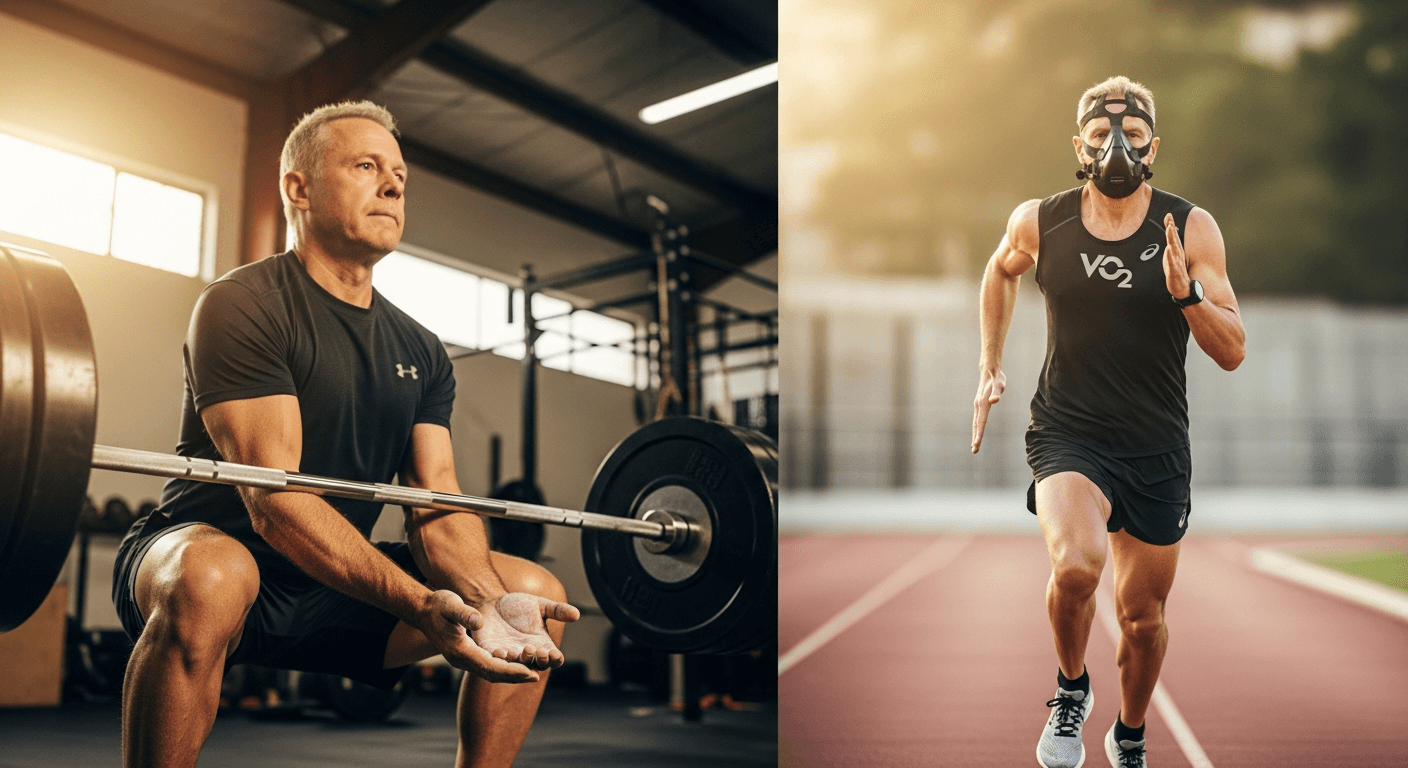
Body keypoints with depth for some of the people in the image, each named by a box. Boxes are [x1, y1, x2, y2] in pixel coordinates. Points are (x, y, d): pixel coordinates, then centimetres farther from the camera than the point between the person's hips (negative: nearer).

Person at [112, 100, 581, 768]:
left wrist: (493, 603, -25)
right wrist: (422, 606, -37)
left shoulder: (421, 353, 6)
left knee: (536, 597, -3)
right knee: (212, 579, -40)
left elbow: (438, 506, -2)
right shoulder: (243, 306, -14)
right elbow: (274, 499, -25)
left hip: (336, 591, 6)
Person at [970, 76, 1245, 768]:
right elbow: (1001, 270, 19)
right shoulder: (1039, 222, -6)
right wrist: (990, 366, 14)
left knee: (1142, 617, 13)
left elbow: (1233, 353, -6)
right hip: (1066, 433, -1)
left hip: (1158, 450, 2)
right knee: (1076, 564, -30)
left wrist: (1186, 292, -24)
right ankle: (1071, 689, 2)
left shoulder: (1191, 228, -7)